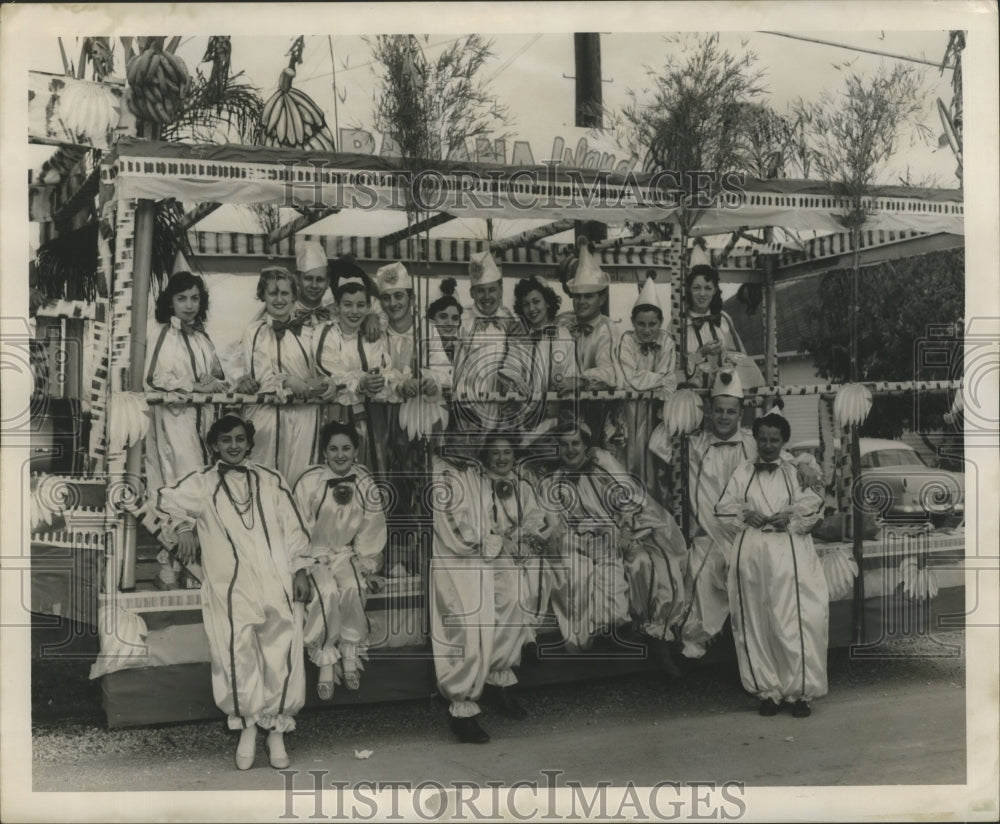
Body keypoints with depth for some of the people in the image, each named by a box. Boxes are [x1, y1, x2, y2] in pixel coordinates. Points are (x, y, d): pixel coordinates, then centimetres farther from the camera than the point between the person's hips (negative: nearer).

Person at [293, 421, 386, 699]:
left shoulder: (364, 482, -2)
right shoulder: (309, 481, -13)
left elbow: (372, 527, 5)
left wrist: (368, 561, -1)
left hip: (348, 553, 2)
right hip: (315, 554, -2)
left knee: (354, 587, -29)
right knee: (327, 592, -30)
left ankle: (350, 656, -11)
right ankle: (325, 663, -15)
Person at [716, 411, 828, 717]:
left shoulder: (796, 472, 9)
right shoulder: (742, 473, 13)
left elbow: (814, 505, 2)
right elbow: (723, 506, 9)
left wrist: (790, 516, -15)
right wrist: (746, 513, -9)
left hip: (789, 551, -2)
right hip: (751, 551, 2)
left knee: (794, 623, -6)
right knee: (755, 623, 2)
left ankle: (799, 692, 3)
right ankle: (768, 690, 12)